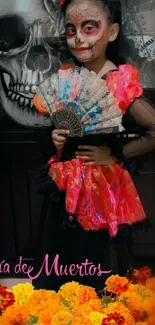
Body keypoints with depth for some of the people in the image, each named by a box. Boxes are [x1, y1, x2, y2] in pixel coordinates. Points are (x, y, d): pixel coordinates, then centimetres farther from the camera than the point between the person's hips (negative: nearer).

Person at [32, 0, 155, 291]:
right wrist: (56, 135, -5)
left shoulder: (121, 83, -17)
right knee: (60, 260, 19)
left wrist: (115, 156, -12)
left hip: (99, 186, -6)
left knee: (97, 263, 10)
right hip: (64, 184, 6)